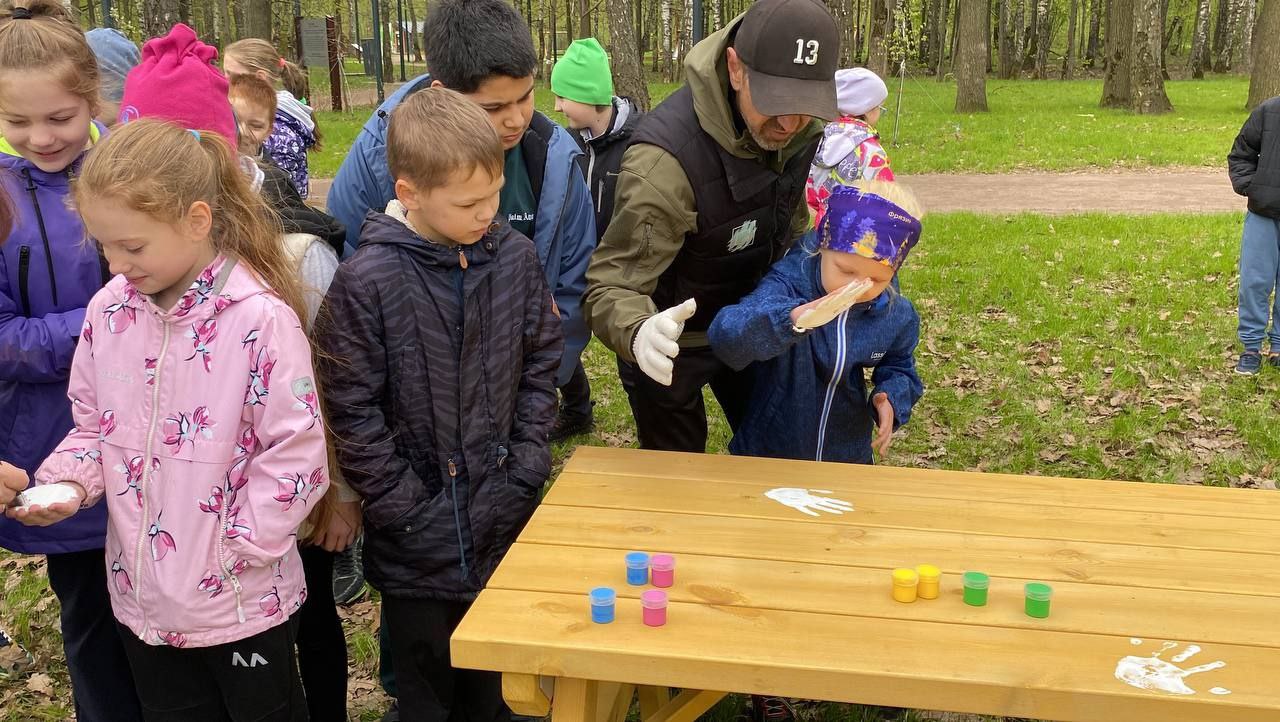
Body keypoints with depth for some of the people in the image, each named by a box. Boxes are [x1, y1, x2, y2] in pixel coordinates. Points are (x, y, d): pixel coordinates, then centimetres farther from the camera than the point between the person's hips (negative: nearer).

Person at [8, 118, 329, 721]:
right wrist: (68, 482, -7)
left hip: (240, 600, -5)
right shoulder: (108, 310, -3)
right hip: (141, 596, 6)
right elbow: (94, 424, 11)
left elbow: (297, 455, -19)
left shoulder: (258, 318, -21)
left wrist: (233, 548, -16)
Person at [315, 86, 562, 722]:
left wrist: (526, 467, -1)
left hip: (506, 522, 3)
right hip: (418, 539, -3)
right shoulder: (367, 279, -15)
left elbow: (541, 365, 5)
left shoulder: (514, 256, -3)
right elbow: (353, 409, -12)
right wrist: (405, 505, -11)